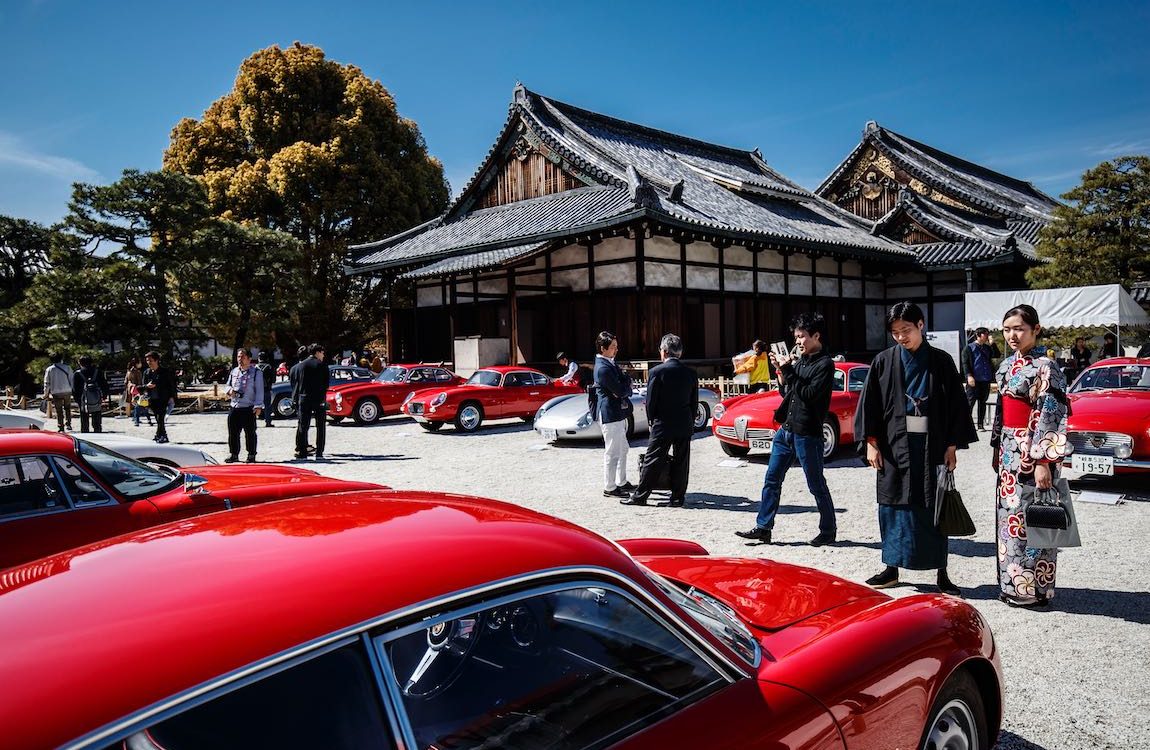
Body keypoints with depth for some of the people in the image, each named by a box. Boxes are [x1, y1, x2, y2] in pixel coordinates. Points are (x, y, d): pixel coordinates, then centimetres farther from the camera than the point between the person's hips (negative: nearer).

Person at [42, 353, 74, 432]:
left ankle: (61, 428, 5)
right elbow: (72, 380, 1)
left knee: (59, 411, 5)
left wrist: (46, 395, 12)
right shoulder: (67, 368, 0)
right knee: (67, 409, 16)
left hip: (56, 393, 0)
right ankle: (68, 424, 4)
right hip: (67, 392, 0)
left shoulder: (49, 369, 2)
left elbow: (47, 383, 4)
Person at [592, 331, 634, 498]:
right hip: (610, 415, -11)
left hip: (618, 413, 11)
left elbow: (626, 385, 11)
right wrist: (626, 381, -1)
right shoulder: (603, 368, -21)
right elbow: (621, 390, -22)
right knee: (612, 452, -3)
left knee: (622, 449, 19)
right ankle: (609, 488, 6)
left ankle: (621, 482, 31)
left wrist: (625, 387, -11)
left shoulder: (609, 363, 11)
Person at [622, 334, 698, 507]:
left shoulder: (656, 372, -11)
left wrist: (651, 421, 7)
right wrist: (690, 423, 15)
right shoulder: (691, 373, 2)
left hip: (662, 425, -4)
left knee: (652, 461, 3)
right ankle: (678, 498, 15)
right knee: (681, 462, 10)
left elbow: (651, 402, -8)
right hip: (685, 426, 4)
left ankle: (640, 496, 9)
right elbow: (694, 403, 6)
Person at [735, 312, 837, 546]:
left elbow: (810, 394, -20)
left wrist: (788, 371, -18)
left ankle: (829, 531, 19)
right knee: (771, 480, 7)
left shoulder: (825, 364, -10)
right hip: (786, 430, 8)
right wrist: (780, 370, 3)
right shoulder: (801, 361, 13)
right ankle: (763, 528, 13)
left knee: (817, 486, 4)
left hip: (807, 434, -8)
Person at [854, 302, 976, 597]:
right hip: (894, 445, 1)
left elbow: (956, 404, 2)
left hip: (931, 446, -1)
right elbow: (869, 403, 4)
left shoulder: (940, 361, 1)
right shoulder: (884, 361, 3)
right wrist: (871, 443, -2)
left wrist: (952, 446, -3)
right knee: (893, 505, 7)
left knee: (933, 507, 3)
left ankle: (942, 573, 13)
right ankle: (891, 568, 19)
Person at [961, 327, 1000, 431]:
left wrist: (992, 344, 2)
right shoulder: (969, 348, 0)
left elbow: (997, 355, 8)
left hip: (986, 380, 6)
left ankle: (981, 424, 13)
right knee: (970, 402, -6)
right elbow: (965, 363, -6)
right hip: (974, 380, -5)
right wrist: (969, 376, -17)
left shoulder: (987, 348, 18)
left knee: (982, 402, 8)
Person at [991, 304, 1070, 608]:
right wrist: (997, 449, 17)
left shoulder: (1044, 367, -13)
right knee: (1008, 515, 12)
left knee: (1028, 517, -2)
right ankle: (1012, 583, 22)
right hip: (1010, 449, 8)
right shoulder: (1007, 365, 11)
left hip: (1032, 452, -8)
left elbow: (1051, 416, -17)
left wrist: (1044, 462, -21)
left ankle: (1033, 589, 10)